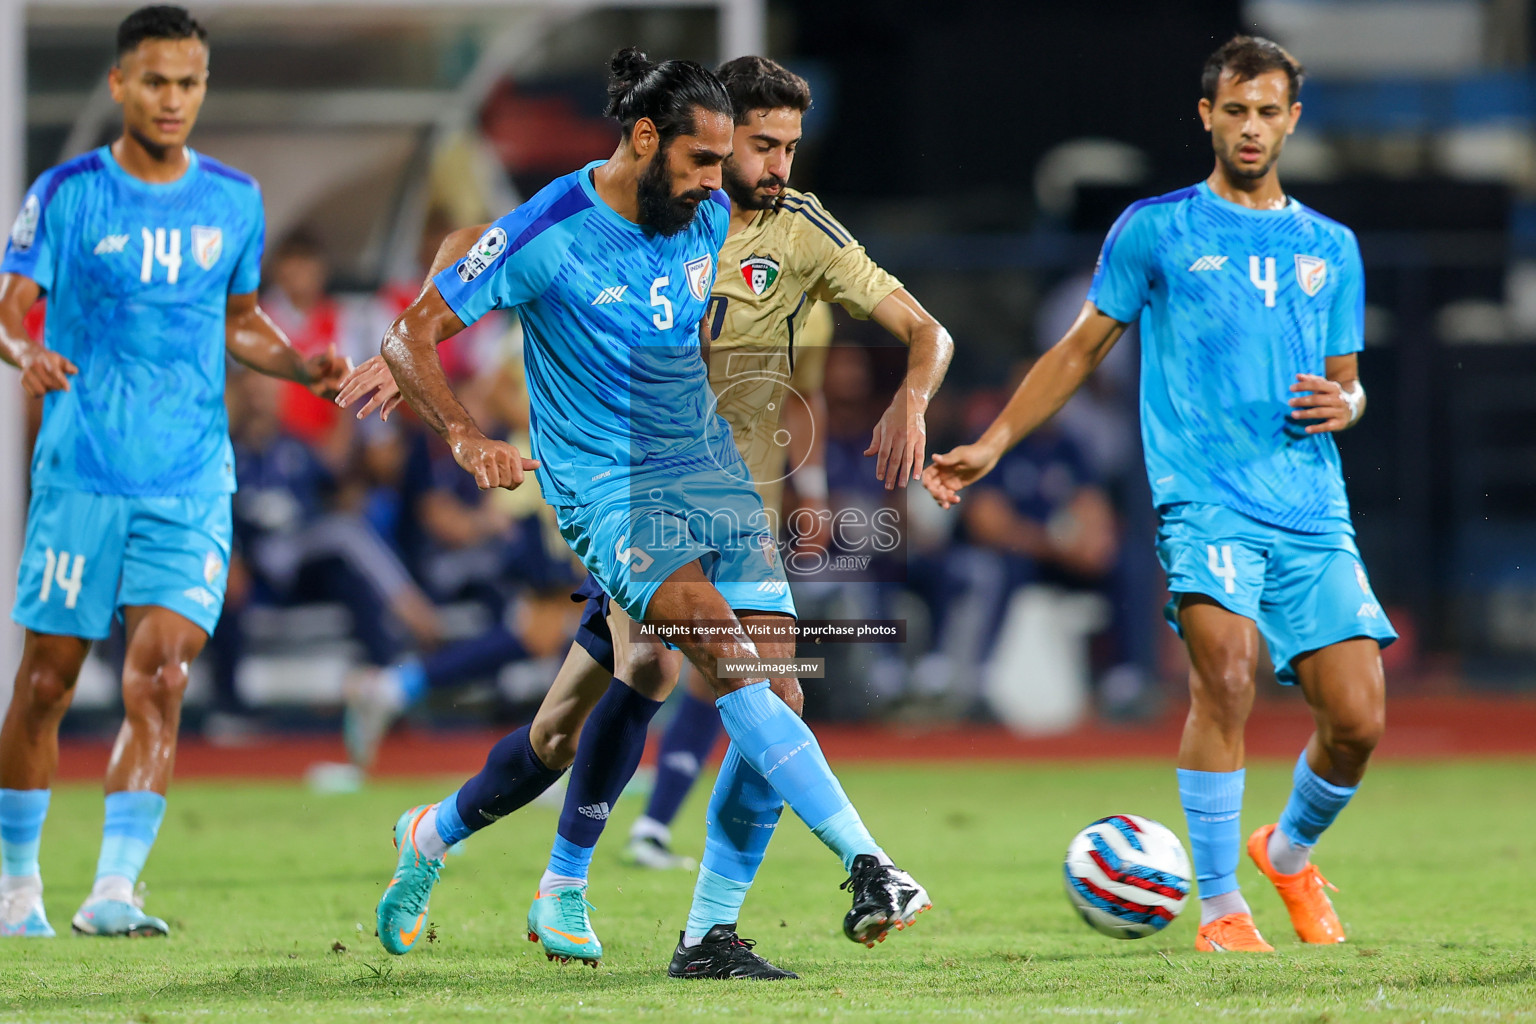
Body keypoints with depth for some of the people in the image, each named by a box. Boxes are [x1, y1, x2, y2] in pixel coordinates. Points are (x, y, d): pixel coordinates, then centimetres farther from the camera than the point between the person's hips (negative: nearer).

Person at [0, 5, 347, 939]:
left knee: (159, 678, -13)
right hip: (81, 476, -2)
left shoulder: (233, 200, 8)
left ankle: (113, 892, -16)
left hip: (191, 485, 2)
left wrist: (305, 367, 2)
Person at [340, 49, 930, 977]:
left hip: (711, 472, 6)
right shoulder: (548, 235, -12)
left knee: (776, 696, -8)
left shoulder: (711, 218, 6)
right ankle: (867, 868, -33)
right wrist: (466, 436, -24)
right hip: (608, 484, -6)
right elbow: (413, 334, -8)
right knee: (730, 653, -27)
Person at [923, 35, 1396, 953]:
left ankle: (1291, 852, 26)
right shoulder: (1155, 230, 8)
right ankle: (1218, 905, -15)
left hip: (1314, 513, 3)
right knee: (1227, 672, -27)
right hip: (1205, 499, -3)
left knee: (1358, 718, -6)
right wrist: (993, 444, 7)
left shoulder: (1330, 247, 17)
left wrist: (1341, 404, -1)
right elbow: (1082, 350, 14)